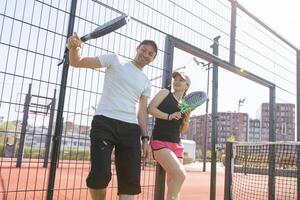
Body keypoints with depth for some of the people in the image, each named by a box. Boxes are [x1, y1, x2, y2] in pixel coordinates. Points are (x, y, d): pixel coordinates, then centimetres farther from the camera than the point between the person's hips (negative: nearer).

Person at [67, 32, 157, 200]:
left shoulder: (146, 82, 19)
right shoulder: (115, 60, 7)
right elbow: (77, 62, 1)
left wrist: (145, 138, 8)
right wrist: (74, 48, -22)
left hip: (131, 129, 5)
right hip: (104, 123, -4)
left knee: (131, 179, 0)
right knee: (100, 174, -15)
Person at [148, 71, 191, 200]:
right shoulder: (165, 93, 5)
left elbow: (182, 131, 18)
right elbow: (150, 108, -9)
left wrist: (186, 121, -1)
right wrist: (169, 116, -16)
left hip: (176, 144, 6)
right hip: (160, 141, -6)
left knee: (173, 181, 7)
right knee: (180, 175, -21)